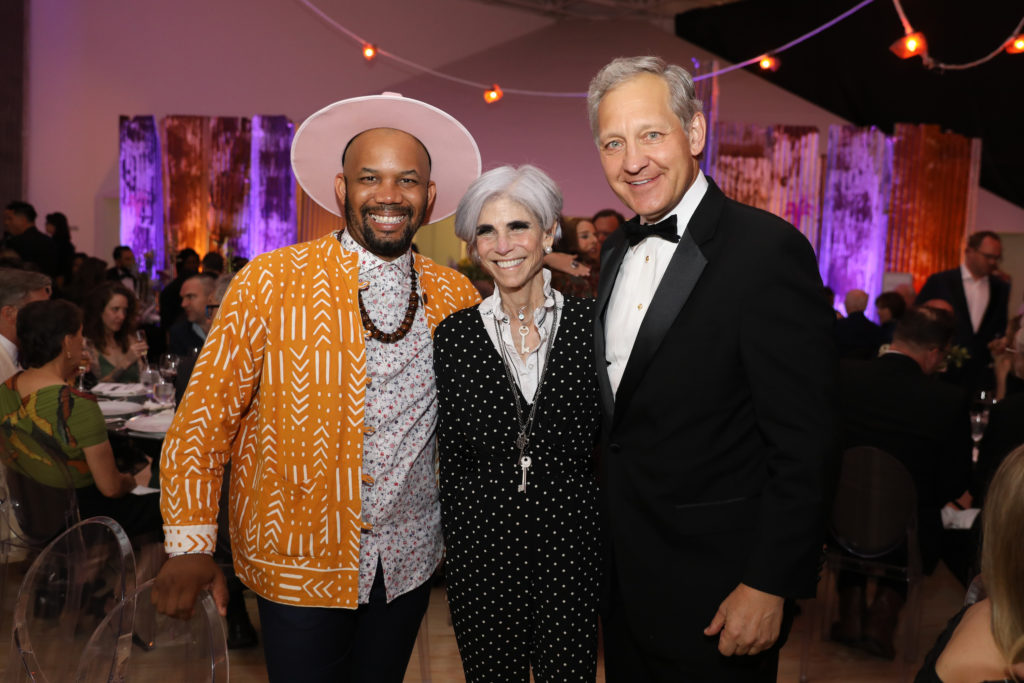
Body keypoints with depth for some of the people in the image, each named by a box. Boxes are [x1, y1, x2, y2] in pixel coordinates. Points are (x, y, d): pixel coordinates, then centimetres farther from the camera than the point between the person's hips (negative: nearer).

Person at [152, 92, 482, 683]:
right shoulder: (269, 282, -10)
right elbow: (207, 413, -7)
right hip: (296, 566, -3)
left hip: (409, 562, 3)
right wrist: (191, 544, -10)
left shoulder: (456, 296, -2)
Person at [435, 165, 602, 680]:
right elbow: (450, 457, 5)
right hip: (481, 546, 1)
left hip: (569, 545, 0)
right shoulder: (454, 335, -1)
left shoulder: (589, 324, -3)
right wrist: (458, 541, 4)